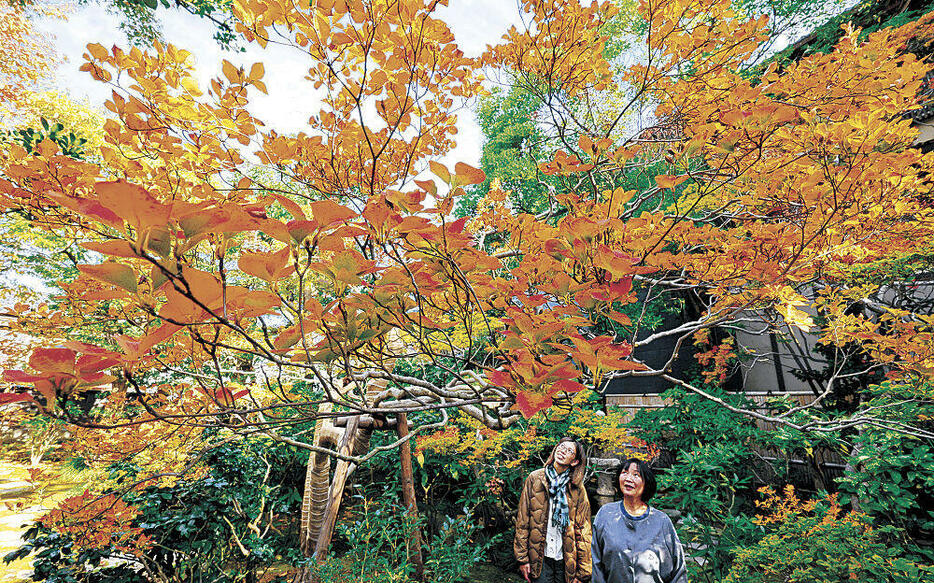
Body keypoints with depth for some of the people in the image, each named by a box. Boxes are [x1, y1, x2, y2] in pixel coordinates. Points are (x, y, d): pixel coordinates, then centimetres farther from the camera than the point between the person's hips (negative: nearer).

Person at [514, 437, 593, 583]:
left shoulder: (577, 489, -1)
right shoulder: (535, 479, -2)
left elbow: (583, 531, 0)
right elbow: (522, 521, -1)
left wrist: (584, 571, -2)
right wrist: (522, 558, -4)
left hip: (567, 559, 1)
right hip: (540, 557, 0)